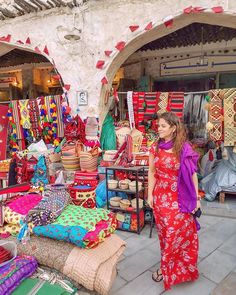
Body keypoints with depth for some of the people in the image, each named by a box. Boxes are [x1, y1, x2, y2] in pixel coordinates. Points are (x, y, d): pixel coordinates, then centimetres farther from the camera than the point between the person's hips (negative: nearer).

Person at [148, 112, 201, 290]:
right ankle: (170, 267, 36)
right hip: (161, 196, 2)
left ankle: (166, 268, 27)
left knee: (180, 233, 6)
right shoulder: (155, 148, -1)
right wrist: (150, 194, 1)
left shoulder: (185, 148, -8)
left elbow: (192, 174, -4)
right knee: (165, 233, 14)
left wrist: (196, 198, -4)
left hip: (180, 198, -2)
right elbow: (152, 172, 3)